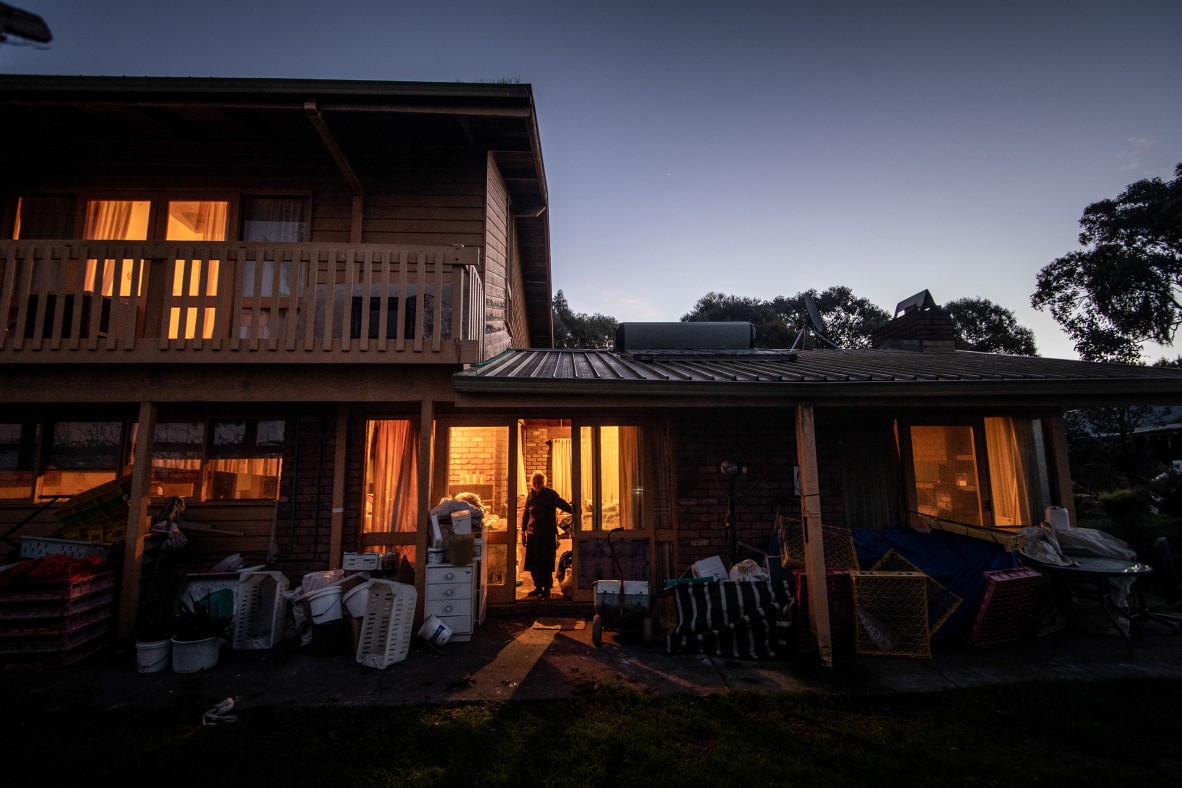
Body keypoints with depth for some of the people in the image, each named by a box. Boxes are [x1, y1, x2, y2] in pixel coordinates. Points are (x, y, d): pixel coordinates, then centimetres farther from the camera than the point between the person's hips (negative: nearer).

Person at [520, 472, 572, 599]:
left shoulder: (551, 495, -4)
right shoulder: (530, 496, 9)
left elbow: (563, 505, -13)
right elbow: (526, 514, 16)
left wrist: (573, 510, -32)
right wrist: (524, 531, 14)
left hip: (548, 534, -4)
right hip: (533, 534, 4)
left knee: (546, 563, -1)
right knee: (533, 563, 8)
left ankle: (547, 589, 11)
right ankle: (538, 587, 23)